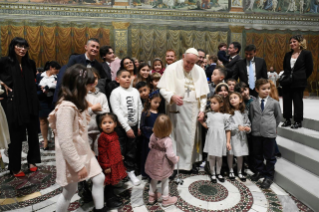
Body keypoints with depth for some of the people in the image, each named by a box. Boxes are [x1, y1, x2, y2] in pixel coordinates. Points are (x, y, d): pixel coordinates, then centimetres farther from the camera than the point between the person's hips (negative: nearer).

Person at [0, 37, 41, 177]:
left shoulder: (30, 63, 8)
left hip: (31, 103, 4)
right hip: (14, 104, -4)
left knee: (33, 133, 10)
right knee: (16, 136, 4)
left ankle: (32, 160, 29)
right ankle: (15, 167, 20)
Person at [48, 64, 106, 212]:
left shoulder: (76, 104, 6)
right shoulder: (66, 107, -27)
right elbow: (65, 142, -28)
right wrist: (79, 166, -22)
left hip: (84, 152, 8)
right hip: (72, 157, -8)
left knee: (99, 179, 11)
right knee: (70, 191, 12)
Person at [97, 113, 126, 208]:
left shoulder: (114, 134, 4)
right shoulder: (102, 137, -22)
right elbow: (102, 153, -21)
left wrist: (120, 157, 22)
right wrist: (106, 166, -19)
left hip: (116, 163, 8)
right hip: (109, 165, -8)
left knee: (112, 182, 23)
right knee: (109, 183, 8)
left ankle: (112, 196, 40)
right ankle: (109, 200, 24)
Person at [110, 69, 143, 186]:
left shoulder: (135, 91, 5)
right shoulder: (116, 92, -7)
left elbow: (139, 108, 7)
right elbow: (117, 112, -12)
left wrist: (139, 126, 5)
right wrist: (127, 128, -14)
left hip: (134, 125, 4)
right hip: (121, 126, -4)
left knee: (132, 149, 12)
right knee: (121, 150, 4)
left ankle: (131, 171, 29)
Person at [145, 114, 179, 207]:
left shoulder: (153, 136, -12)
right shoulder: (167, 140, -30)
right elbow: (170, 155, -26)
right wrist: (176, 159, -7)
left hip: (153, 161, 6)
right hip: (163, 164, -5)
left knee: (154, 179, 26)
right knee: (165, 181, 17)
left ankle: (152, 196, 43)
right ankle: (166, 199, 34)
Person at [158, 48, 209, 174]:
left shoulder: (200, 71, 6)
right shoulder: (172, 69, -6)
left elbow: (203, 93, 9)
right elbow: (162, 88, -8)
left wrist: (202, 109, 2)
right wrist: (172, 96, -26)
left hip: (193, 109, 4)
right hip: (177, 108, -4)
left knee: (191, 135, 10)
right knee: (177, 136, -1)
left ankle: (189, 162, 26)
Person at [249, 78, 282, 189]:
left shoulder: (274, 103, -3)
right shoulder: (253, 104, 2)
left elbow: (278, 116, 8)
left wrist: (273, 126, 10)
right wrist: (255, 126, 6)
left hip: (269, 133, -2)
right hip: (256, 133, 3)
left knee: (269, 156, 7)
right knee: (257, 154, 16)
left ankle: (269, 176, 21)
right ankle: (259, 171, 36)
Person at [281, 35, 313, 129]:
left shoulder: (306, 53, -4)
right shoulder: (288, 55, 11)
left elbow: (309, 68, -3)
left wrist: (302, 78, 1)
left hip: (298, 82, -5)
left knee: (297, 101, 2)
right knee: (286, 100, 8)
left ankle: (298, 121, 13)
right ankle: (287, 120, 19)